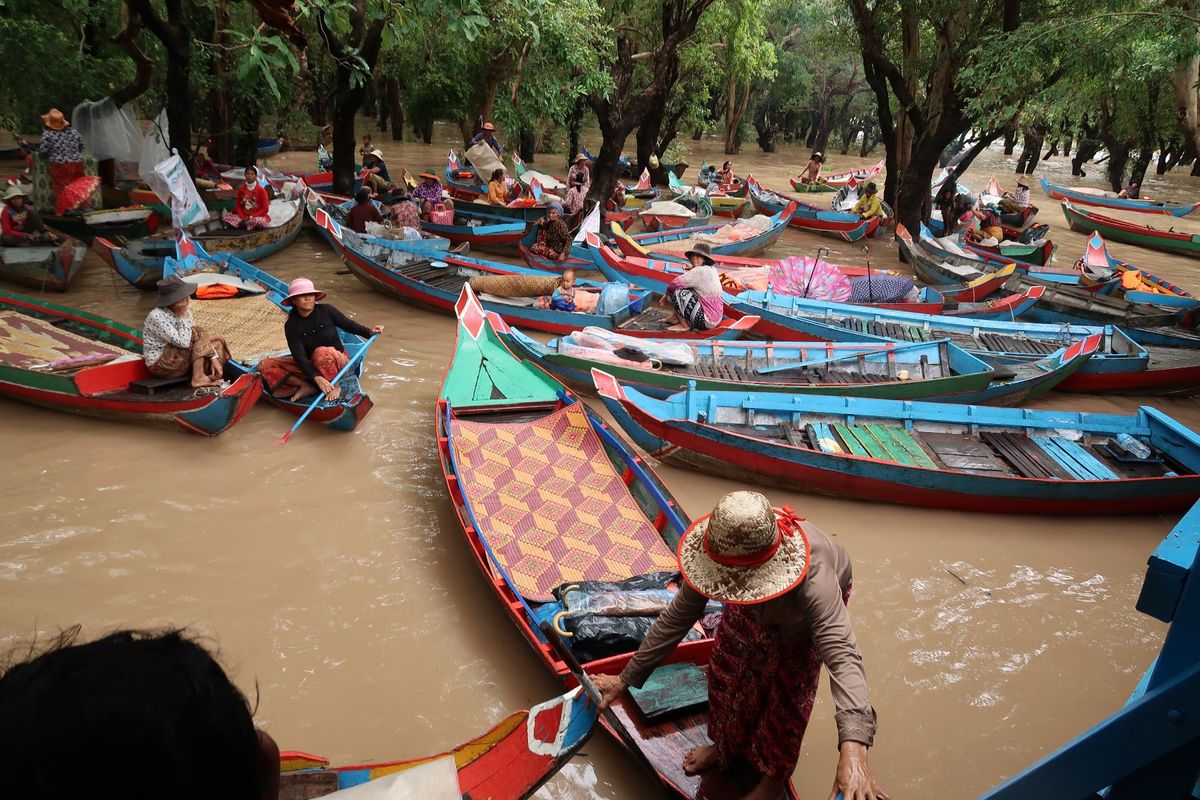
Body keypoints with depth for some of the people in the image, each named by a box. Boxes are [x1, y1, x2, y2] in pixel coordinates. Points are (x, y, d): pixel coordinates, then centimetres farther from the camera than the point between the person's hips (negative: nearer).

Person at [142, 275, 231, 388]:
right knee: (198, 334, -20)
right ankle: (198, 378, -20)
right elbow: (183, 342, -30)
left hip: (178, 360, 8)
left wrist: (214, 358, -9)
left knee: (218, 343, 3)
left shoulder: (185, 311, 1)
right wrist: (183, 318, -21)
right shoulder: (157, 316, -24)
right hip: (161, 365, -8)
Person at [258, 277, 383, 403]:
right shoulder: (291, 325, -11)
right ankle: (306, 386, -24)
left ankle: (335, 386, -15)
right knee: (265, 365, -15)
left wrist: (369, 332, -8)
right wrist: (316, 377, -34)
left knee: (321, 352, -40)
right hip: (310, 366, 2)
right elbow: (299, 356, -20)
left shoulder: (326, 311, -10)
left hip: (337, 361, -2)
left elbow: (348, 324, 7)